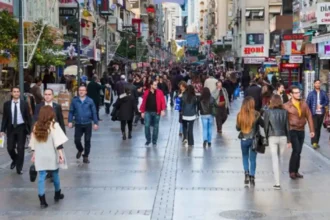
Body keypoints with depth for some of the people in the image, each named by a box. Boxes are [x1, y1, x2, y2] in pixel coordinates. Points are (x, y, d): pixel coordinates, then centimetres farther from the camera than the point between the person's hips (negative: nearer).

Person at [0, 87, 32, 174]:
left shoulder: (24, 103, -2)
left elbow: (28, 117, 0)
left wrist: (29, 129, -5)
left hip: (21, 128, -1)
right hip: (11, 128, 1)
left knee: (20, 148, 0)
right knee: (10, 148, 0)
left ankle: (19, 168, 11)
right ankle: (15, 160, 32)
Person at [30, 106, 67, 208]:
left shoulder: (36, 126, 3)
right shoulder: (53, 125, -8)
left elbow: (33, 142, 8)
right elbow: (58, 141, -17)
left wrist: (34, 154, 16)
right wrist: (60, 153, -18)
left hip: (40, 156, 2)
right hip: (51, 156, -2)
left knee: (41, 177, 2)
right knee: (55, 174, 17)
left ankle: (42, 200, -3)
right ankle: (57, 194, 34)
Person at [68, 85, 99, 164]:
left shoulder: (90, 101, -3)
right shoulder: (74, 101, -1)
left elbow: (94, 112, 0)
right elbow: (71, 112, 3)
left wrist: (96, 123, -3)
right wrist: (70, 121, -6)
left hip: (87, 124, 0)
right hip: (78, 124, 1)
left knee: (87, 140, 5)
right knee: (77, 140, -1)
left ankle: (85, 156, 18)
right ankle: (80, 150, 31)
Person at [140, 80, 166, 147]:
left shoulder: (159, 92, 0)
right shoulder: (146, 92, 3)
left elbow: (163, 101, -5)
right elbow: (143, 102, 6)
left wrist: (163, 110, -16)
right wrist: (142, 111, 4)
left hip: (156, 112, 0)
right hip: (147, 112, 0)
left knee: (156, 127, 6)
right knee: (147, 126, -4)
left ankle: (154, 141, 17)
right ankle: (148, 140, 12)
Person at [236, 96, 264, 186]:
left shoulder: (240, 115, -10)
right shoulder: (256, 114, -14)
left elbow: (238, 128, -1)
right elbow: (263, 124, -3)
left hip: (244, 139, 1)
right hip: (253, 139, -1)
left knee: (245, 157, 21)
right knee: (253, 159, 11)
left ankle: (246, 173, 9)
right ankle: (252, 177, 9)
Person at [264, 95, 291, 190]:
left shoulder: (267, 112, -4)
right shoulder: (284, 112, 2)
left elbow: (266, 126, -3)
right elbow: (287, 127, 4)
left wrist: (266, 137, 8)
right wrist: (288, 140, 10)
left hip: (272, 138, -2)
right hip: (283, 137, 2)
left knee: (275, 160, -1)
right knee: (279, 158, 16)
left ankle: (277, 183, -6)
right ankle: (277, 178, 20)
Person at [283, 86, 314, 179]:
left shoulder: (304, 104, 5)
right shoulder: (286, 106, -7)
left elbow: (309, 117, 6)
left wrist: (312, 130, 2)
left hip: (301, 131, 5)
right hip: (292, 130, -5)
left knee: (298, 152, 11)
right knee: (296, 150, -14)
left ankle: (296, 171, 20)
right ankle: (292, 171, -2)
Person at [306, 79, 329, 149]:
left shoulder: (323, 93, 6)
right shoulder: (311, 93, 2)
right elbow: (307, 103, 1)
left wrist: (321, 105, -14)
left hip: (321, 113, 2)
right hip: (314, 113, -2)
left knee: (318, 128, 9)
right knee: (314, 128, -11)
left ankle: (317, 142, 17)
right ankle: (314, 143, -14)